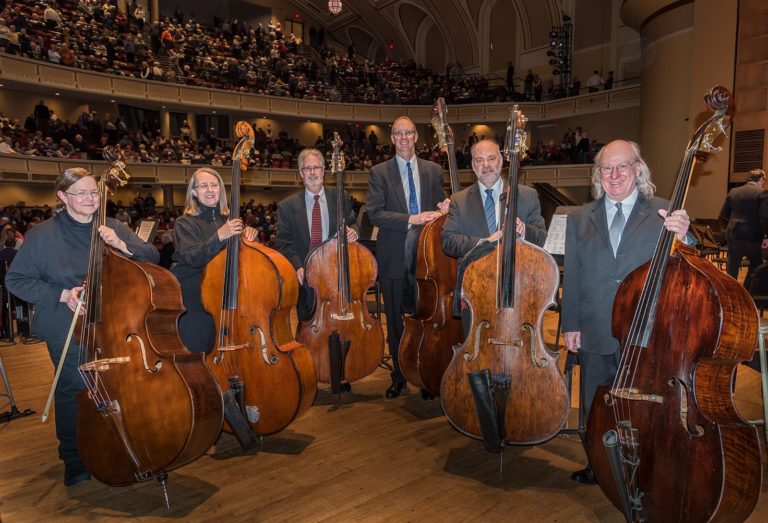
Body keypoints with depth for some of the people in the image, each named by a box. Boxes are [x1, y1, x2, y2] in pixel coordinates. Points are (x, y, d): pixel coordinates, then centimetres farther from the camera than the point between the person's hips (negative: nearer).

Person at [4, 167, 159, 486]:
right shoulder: (42, 235, -4)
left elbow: (152, 258, -1)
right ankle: (74, 459, 25)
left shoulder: (114, 228, 4)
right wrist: (62, 295, -14)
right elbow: (15, 280, -1)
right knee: (74, 390, 4)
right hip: (68, 332, -2)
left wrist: (123, 245, -20)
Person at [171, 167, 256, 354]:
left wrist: (248, 235, -12)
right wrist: (219, 236, -32)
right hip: (194, 299, -3)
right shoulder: (185, 223, -3)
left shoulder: (230, 220, 8)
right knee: (197, 350, -4)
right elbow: (194, 258, -18)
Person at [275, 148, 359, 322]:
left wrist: (353, 232, -13)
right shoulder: (287, 206, 3)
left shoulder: (341, 197, 5)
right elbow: (284, 243, 0)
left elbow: (352, 224, 12)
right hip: (304, 277, 0)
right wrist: (297, 267, -15)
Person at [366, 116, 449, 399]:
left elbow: (440, 204, 17)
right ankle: (399, 376, 23)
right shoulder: (380, 172, 2)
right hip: (394, 257, -1)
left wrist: (442, 209, -7)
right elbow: (374, 213, -8)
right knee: (396, 320, 7)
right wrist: (411, 219, -18)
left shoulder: (433, 170, 11)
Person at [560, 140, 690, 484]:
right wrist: (570, 325, 3)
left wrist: (682, 238, -30)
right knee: (594, 408, 17)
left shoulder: (664, 213, -2)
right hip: (594, 336, 3)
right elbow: (571, 276, 6)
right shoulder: (580, 219, 7)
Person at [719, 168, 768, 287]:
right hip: (753, 235, -4)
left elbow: (723, 214, 10)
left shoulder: (733, 192, 7)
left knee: (732, 268, 9)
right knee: (756, 264, 16)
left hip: (734, 234, 4)